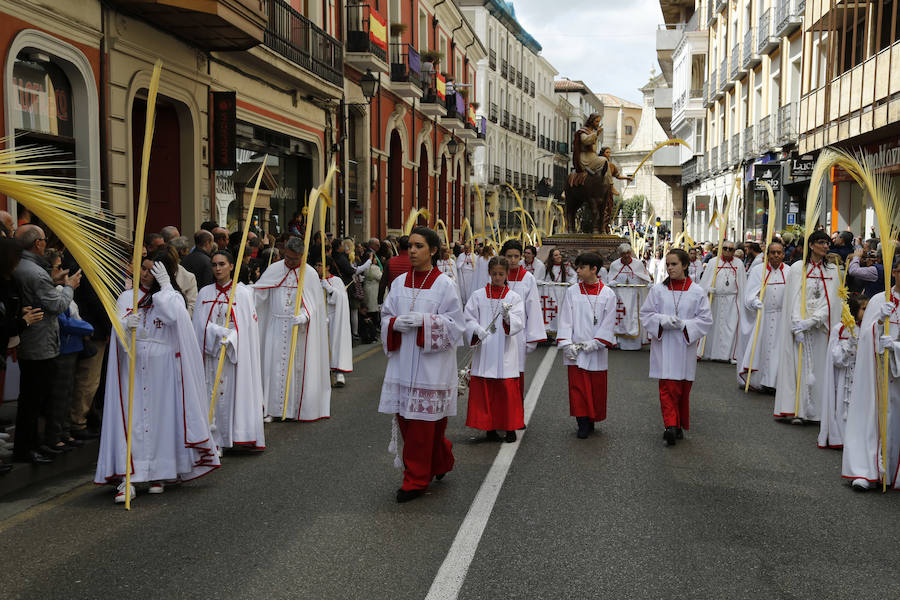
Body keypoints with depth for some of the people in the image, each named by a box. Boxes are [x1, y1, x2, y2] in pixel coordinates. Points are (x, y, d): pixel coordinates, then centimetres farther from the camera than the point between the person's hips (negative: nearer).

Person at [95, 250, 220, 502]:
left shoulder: (173, 297, 3)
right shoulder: (127, 297, 10)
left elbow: (173, 316, -20)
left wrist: (165, 285, -13)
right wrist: (127, 324, -25)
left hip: (161, 370, -1)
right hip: (132, 368, 1)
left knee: (160, 418, 2)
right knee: (129, 420, -5)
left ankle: (158, 473, 15)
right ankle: (126, 478, -6)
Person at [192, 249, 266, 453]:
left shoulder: (243, 293, 2)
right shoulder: (205, 293, 9)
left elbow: (247, 324, -3)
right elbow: (201, 323, 1)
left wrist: (230, 338, -17)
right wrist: (221, 333, -15)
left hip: (236, 352, -2)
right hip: (211, 352, 2)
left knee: (236, 391, -4)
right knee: (214, 393, -1)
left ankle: (239, 435, 1)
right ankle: (216, 441, 2)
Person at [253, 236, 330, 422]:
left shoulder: (309, 273, -2)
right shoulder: (274, 269, 3)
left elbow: (314, 302, -5)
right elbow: (258, 292, 1)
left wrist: (304, 316, -23)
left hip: (298, 327, -2)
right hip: (276, 325, 2)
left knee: (297, 365, 1)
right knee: (275, 365, 1)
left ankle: (298, 408, 9)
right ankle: (273, 408, 7)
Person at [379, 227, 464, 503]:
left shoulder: (443, 285, -4)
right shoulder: (399, 283, 9)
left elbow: (455, 323, -7)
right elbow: (386, 316, 12)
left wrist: (422, 320, -19)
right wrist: (396, 323, -10)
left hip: (431, 363, -5)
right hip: (403, 361, 5)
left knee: (423, 421, -2)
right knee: (405, 418, 7)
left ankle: (417, 480, 9)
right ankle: (440, 462, 29)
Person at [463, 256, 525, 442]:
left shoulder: (514, 297, 5)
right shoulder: (478, 296, 7)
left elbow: (519, 322, -6)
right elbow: (469, 319, 1)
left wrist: (507, 317, -27)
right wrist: (478, 330, -18)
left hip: (505, 352, -1)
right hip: (483, 349, 1)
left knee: (508, 389, -2)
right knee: (484, 390, 1)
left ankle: (510, 428, 10)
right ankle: (489, 427, 13)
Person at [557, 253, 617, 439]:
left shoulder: (607, 294, 0)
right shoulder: (572, 292, 3)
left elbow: (608, 323, -3)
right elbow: (565, 319, 0)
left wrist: (594, 343, -11)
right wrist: (566, 344, -10)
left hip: (596, 350, -1)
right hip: (575, 350, 1)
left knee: (596, 387, 6)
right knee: (577, 386, -2)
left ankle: (592, 420, 21)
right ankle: (583, 423, 4)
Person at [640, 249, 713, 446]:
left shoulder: (697, 292, 0)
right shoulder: (658, 290, 1)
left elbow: (705, 319, 0)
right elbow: (646, 314, 4)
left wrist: (683, 324, -14)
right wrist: (663, 320, -15)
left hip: (685, 346, 1)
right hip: (664, 345, -1)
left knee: (683, 388, 9)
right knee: (668, 387, -9)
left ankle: (679, 425, 22)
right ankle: (671, 425, -13)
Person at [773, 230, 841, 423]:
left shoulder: (832, 271, 7)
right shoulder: (798, 268, 3)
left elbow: (830, 302, -1)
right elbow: (794, 299, -3)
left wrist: (810, 322, -15)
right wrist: (798, 326, -15)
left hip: (820, 326, 2)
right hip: (799, 326, -2)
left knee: (819, 367, 1)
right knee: (798, 366, -4)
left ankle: (816, 410, 6)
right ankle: (797, 410, -1)